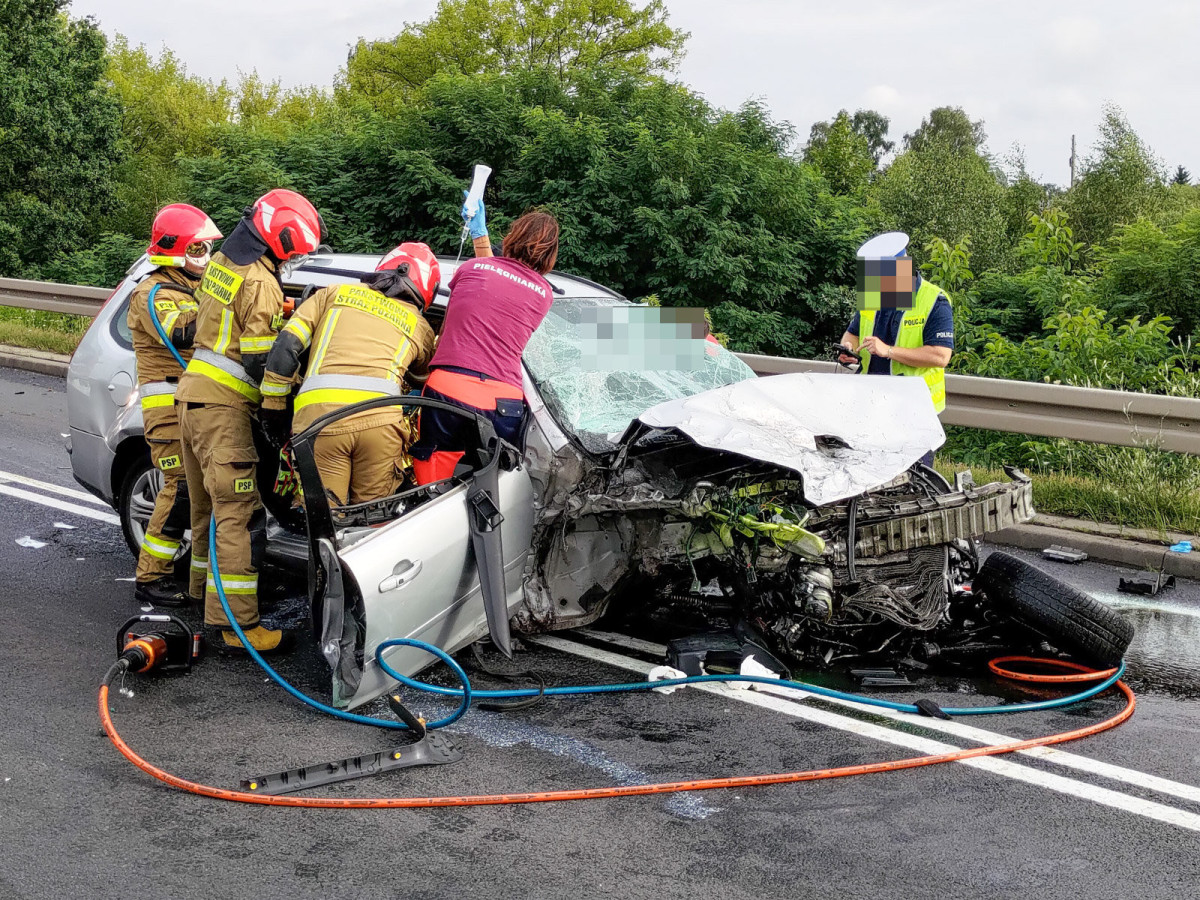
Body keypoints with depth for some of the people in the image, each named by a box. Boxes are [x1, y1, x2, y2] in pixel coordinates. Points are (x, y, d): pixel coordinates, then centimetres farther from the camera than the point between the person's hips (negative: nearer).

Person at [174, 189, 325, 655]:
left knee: (208, 502, 23)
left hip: (194, 392, 10)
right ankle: (233, 624, -12)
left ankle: (204, 587, 39)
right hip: (222, 405, -10)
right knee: (240, 514, -10)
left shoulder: (220, 263, 12)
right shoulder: (261, 285, -16)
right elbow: (261, 363, -18)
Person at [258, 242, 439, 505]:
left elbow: (285, 347, 15)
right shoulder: (420, 326, 24)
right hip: (381, 418, 0)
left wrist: (273, 406, 20)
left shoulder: (334, 293, 25)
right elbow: (421, 381, 38)